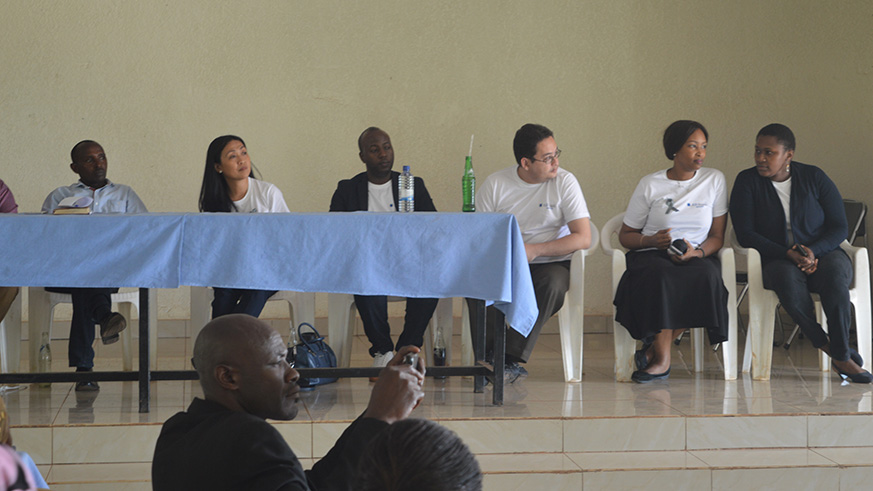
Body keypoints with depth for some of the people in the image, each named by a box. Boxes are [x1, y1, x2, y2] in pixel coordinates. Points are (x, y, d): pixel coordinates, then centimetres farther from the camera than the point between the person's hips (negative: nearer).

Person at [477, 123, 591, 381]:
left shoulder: (564, 182, -3)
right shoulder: (495, 183, 2)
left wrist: (534, 250, -20)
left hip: (550, 263, -1)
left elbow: (584, 238, -10)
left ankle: (512, 360, -31)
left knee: (553, 283, -36)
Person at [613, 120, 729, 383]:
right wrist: (652, 240, -12)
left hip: (698, 256, 1)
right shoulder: (650, 185, 5)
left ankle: (655, 348, -21)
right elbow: (625, 235, 10)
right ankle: (662, 358, -27)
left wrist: (696, 252, -15)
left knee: (707, 276, -35)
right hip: (652, 256, -1)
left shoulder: (714, 180, 8)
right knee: (660, 276, -38)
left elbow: (717, 236, 7)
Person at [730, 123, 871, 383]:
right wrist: (788, 254, -18)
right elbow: (746, 235, -5)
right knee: (787, 279, -38)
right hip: (776, 260, -1)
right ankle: (834, 352, -26)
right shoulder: (747, 182, 1)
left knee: (834, 274, -36)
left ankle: (841, 354, -25)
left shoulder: (814, 177, 3)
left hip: (822, 254, 1)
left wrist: (813, 251, -19)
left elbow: (839, 228, 1)